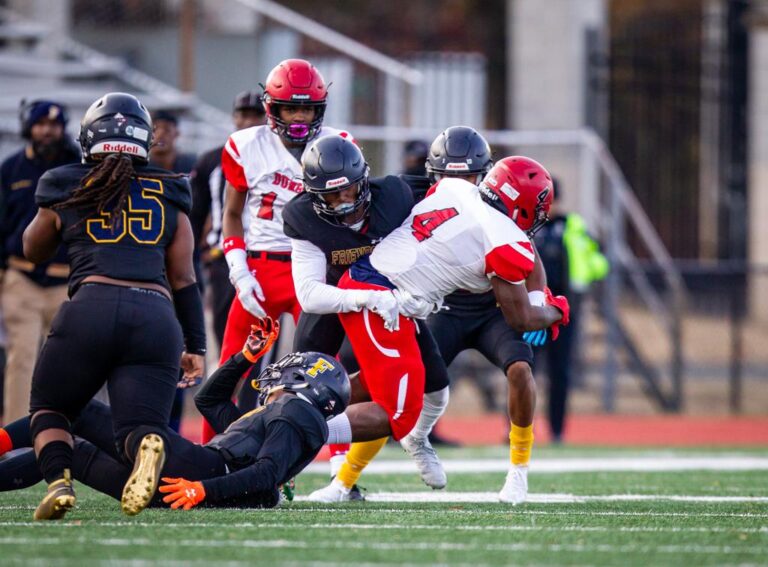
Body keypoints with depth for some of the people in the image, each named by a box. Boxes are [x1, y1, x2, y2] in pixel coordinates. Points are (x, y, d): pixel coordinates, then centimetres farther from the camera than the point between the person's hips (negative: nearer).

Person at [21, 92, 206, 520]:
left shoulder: (66, 190, 15)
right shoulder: (170, 195, 19)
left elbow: (33, 253, 34)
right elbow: (184, 280, 19)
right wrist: (196, 345, 25)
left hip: (92, 307, -1)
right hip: (157, 316, 1)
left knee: (49, 409, 19)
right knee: (139, 427, 2)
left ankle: (59, 480, -12)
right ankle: (146, 443, -37)